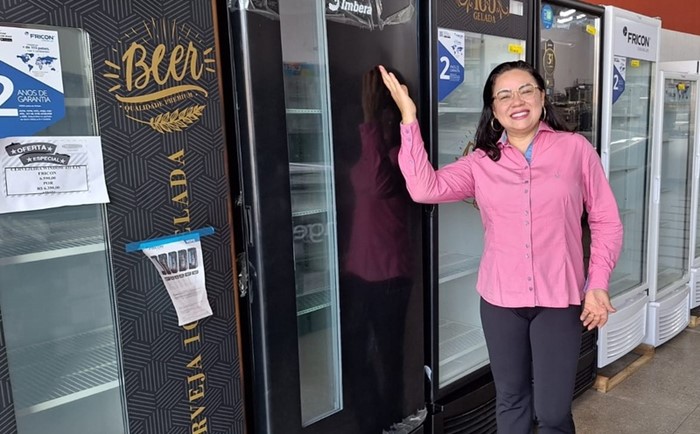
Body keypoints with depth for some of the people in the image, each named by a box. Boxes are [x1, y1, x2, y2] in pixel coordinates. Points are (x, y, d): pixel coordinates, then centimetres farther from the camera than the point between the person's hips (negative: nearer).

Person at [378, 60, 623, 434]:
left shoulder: (575, 149, -2)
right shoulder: (481, 162, 2)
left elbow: (607, 222, 2)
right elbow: (425, 188, -15)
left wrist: (598, 284, -8)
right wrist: (409, 118, -14)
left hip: (560, 299, -2)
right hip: (500, 299, 2)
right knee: (510, 400, 18)